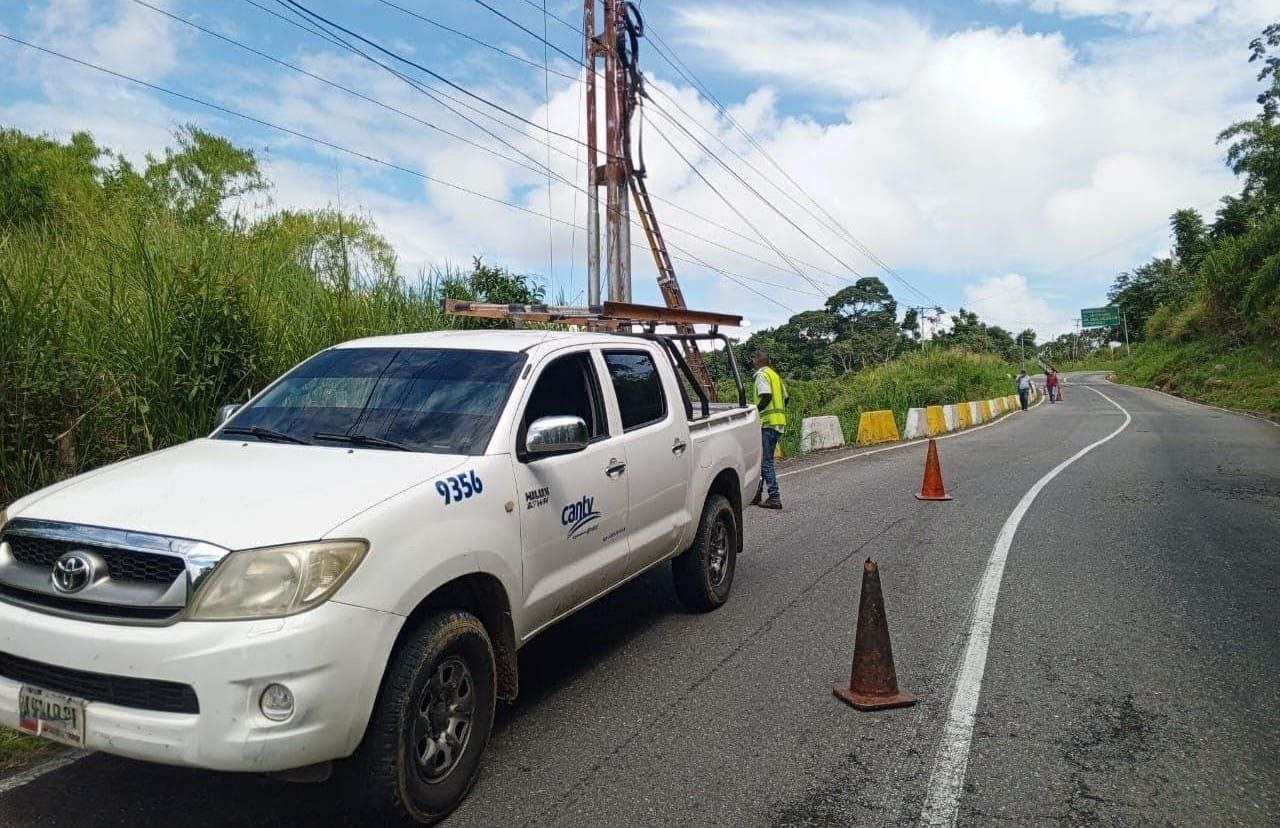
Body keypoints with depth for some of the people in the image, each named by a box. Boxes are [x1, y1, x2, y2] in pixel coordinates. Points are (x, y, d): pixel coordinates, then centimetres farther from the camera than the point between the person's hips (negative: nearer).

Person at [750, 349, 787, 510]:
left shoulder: (762, 374, -8)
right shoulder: (775, 374, 19)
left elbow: (766, 396, -22)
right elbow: (785, 398, 18)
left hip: (768, 423, -9)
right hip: (779, 423, 9)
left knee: (766, 461, -5)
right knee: (763, 459, 15)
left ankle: (774, 498, -6)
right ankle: (757, 494, 20)